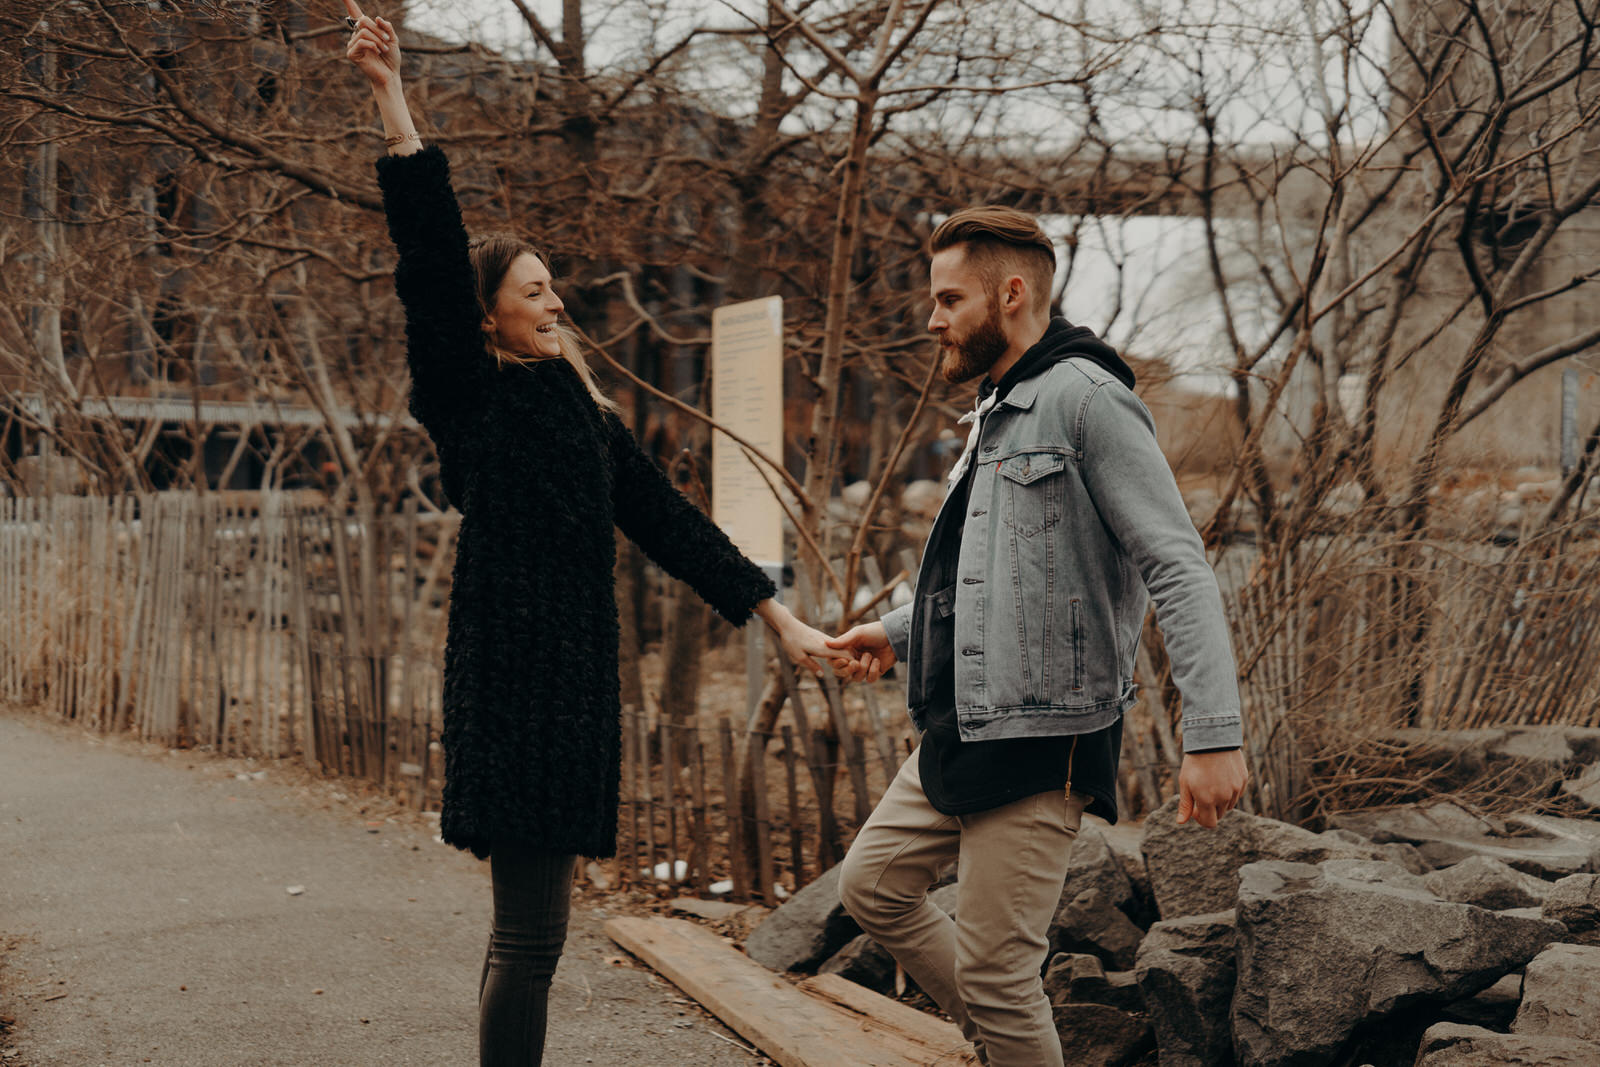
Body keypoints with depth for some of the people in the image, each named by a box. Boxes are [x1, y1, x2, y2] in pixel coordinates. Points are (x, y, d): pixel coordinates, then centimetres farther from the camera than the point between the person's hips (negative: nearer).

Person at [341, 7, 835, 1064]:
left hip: (580, 671, 7)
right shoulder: (470, 398, -2)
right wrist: (393, 98, -19)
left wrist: (782, 618, 13)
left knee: (531, 918, 12)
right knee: (531, 929, -9)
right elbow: (432, 257, -12)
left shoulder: (590, 418, 17)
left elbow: (672, 523, 17)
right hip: (511, 670, -7)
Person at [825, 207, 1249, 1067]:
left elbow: (1178, 570, -21)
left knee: (994, 969, -5)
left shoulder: (1085, 399, -14)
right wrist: (897, 633, 23)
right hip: (959, 734, 10)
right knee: (871, 885, 16)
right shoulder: (996, 410, 16)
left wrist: (1213, 733, -28)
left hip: (1042, 743, -10)